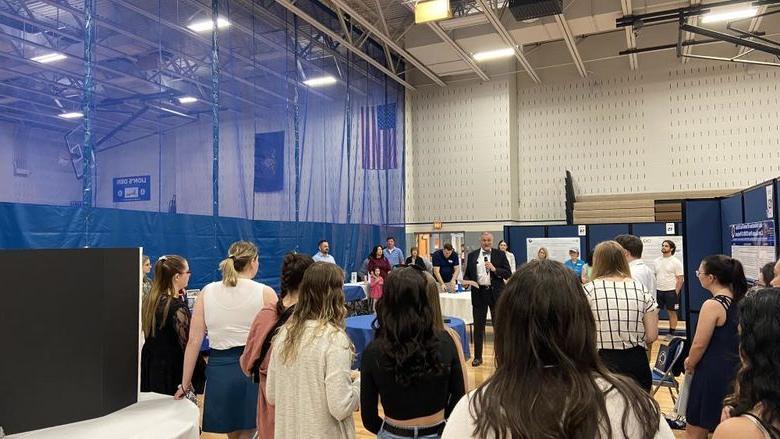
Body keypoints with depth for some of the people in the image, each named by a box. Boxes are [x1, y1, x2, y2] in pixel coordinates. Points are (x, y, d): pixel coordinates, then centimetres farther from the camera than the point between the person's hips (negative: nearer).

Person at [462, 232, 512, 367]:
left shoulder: (500, 255, 3)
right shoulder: (472, 255, 8)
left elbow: (508, 274, -1)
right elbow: (467, 274, 12)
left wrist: (494, 269, -15)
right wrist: (466, 280, -9)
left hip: (496, 293, -1)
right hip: (479, 292, 1)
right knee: (478, 326, 5)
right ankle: (477, 356, 14)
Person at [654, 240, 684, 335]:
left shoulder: (676, 262, -8)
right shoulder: (657, 261, 8)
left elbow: (680, 278, -9)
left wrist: (676, 292, -13)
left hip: (671, 291, -5)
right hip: (658, 291, 5)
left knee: (672, 312, 4)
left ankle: (671, 334, 12)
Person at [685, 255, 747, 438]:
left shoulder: (712, 305, -22)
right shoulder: (738, 300, 2)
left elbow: (699, 345, -18)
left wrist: (689, 364, 1)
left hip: (713, 373, -8)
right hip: (734, 369, 8)